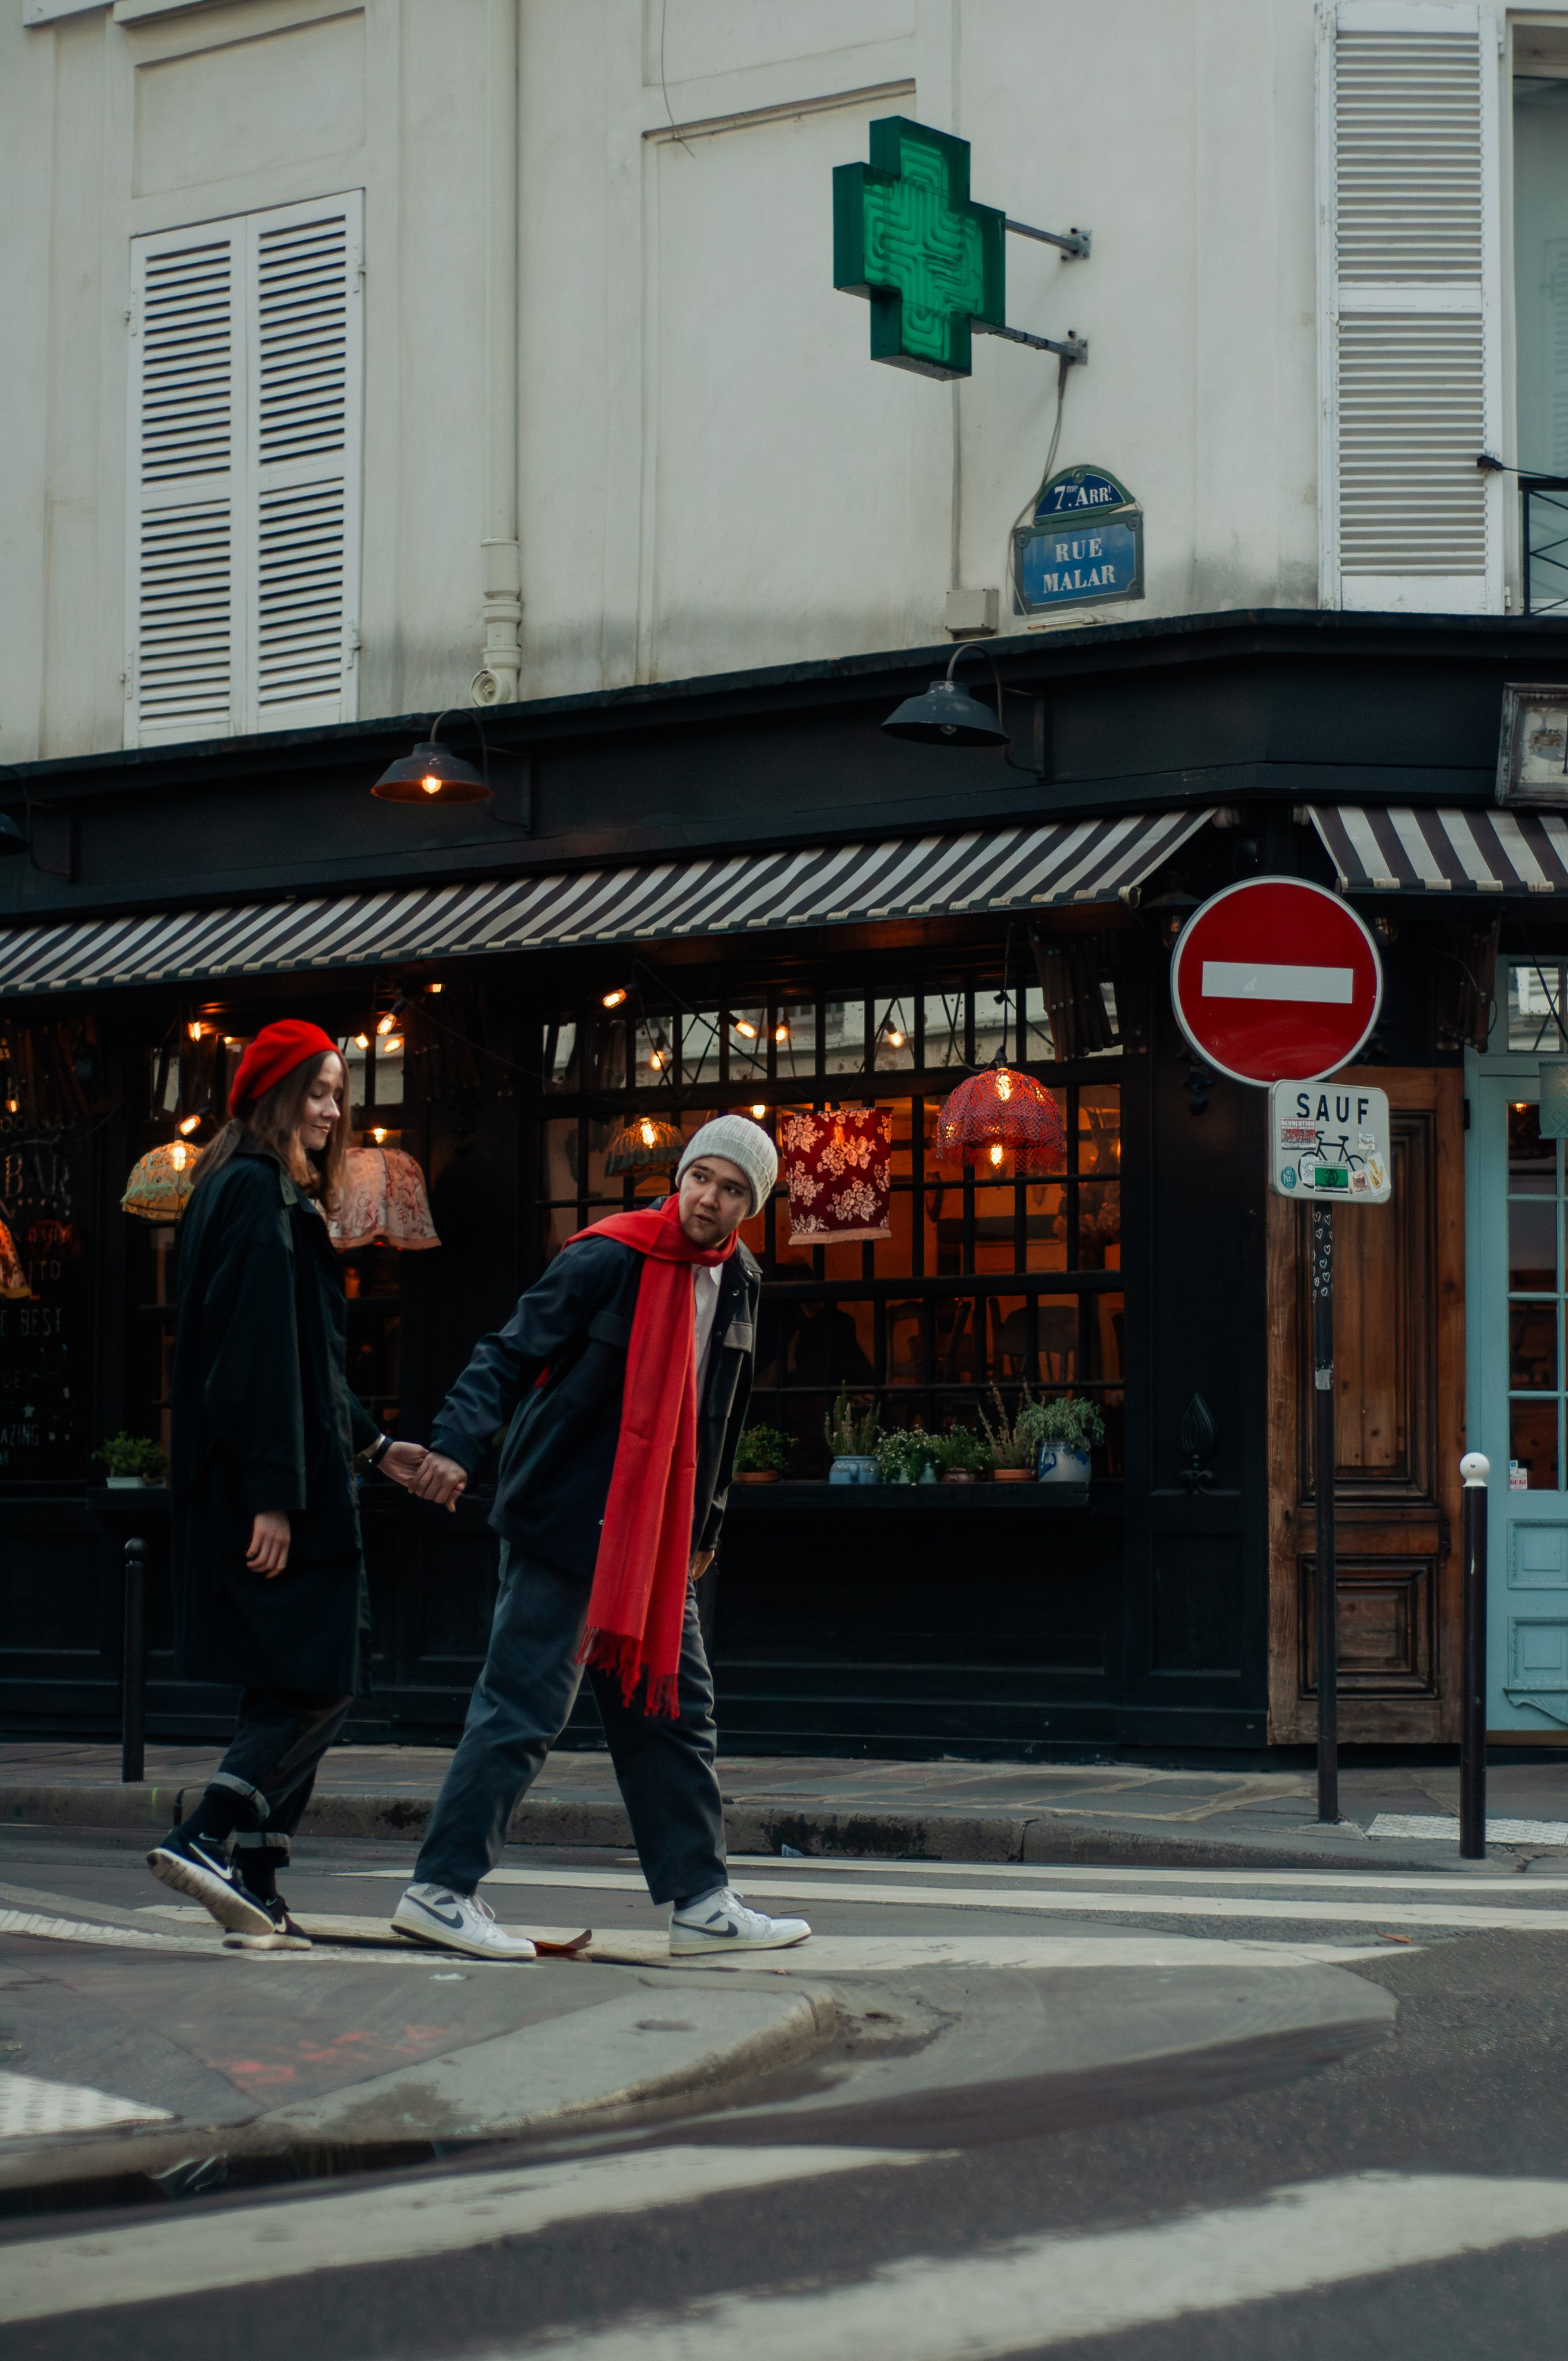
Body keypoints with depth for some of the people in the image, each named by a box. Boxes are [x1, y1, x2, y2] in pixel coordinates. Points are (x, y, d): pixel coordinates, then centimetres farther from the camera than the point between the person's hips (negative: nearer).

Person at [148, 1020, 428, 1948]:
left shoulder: (270, 1193, 19)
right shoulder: (260, 1195, -12)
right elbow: (265, 1351, -19)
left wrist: (374, 1443, 24)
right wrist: (276, 1495, -22)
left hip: (259, 1480, 10)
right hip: (277, 1478, -10)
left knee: (288, 1688, 9)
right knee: (319, 1686, -8)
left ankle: (255, 1888, 9)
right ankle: (208, 1838, -13)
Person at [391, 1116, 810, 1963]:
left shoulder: (738, 1284, 11)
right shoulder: (610, 1259, -13)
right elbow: (512, 1351, -16)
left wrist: (704, 1523, 26)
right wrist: (458, 1440, -31)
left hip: (656, 1538, 8)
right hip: (566, 1518, -8)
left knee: (672, 1711, 10)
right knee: (523, 1709, -8)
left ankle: (700, 1901, 17)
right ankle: (440, 1888, -1)